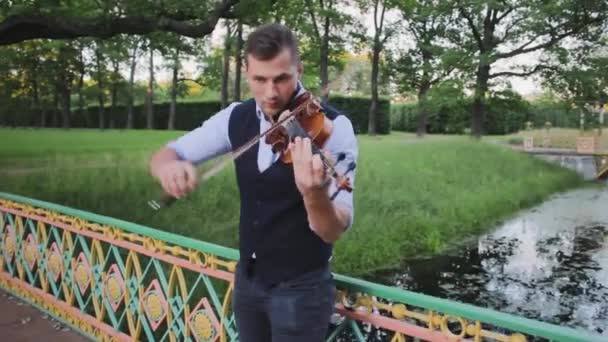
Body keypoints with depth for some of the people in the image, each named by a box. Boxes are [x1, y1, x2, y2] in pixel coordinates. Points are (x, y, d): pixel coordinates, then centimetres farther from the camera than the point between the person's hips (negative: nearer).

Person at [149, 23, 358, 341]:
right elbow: (166, 153, 0)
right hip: (247, 279, 5)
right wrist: (168, 165, -24)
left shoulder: (332, 126, -18)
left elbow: (332, 232, -25)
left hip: (300, 288, -4)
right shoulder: (237, 117, -3)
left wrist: (315, 195, -47)